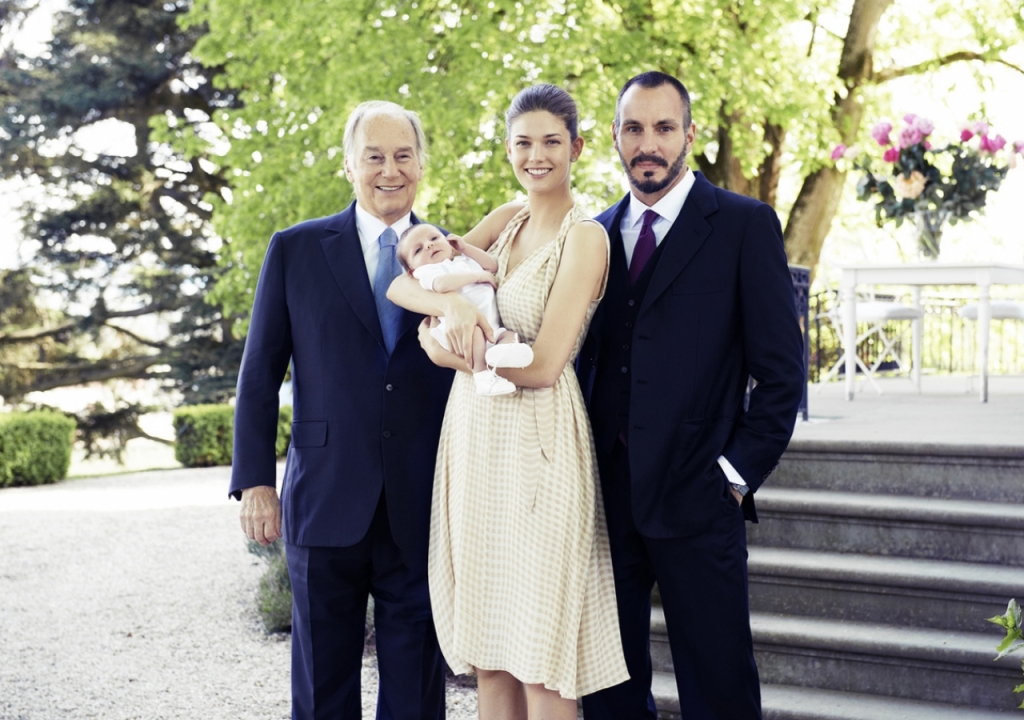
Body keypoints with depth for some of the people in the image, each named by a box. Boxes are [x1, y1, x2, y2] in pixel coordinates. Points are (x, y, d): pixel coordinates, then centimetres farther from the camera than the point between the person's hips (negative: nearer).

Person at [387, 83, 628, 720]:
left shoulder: (584, 237, -9)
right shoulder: (507, 220, 11)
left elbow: (543, 366, -16)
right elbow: (403, 283, 0)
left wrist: (448, 351, -7)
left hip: (536, 446, -7)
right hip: (472, 439, 7)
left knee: (541, 663, 0)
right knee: (487, 650, 11)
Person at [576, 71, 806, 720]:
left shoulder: (745, 226, -1)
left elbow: (781, 371, -3)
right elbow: (585, 360, 14)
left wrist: (737, 473, -8)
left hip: (695, 497, -4)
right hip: (603, 496, 4)